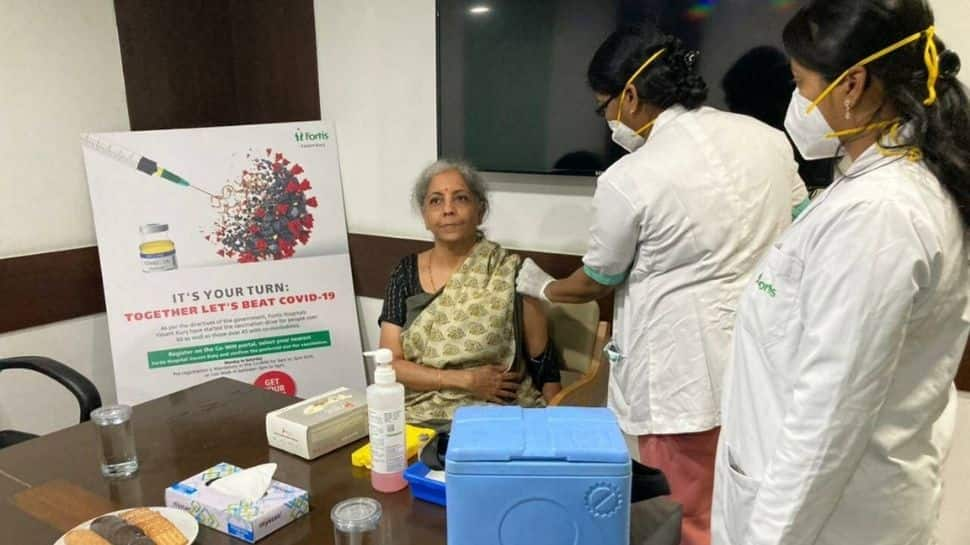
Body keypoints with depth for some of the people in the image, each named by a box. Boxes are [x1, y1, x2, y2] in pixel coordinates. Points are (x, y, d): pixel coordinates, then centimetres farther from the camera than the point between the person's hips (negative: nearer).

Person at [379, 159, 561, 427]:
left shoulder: (510, 274, -4)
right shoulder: (406, 273, 3)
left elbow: (546, 367, 2)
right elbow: (389, 364, -1)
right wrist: (466, 380, -12)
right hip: (423, 416, 2)